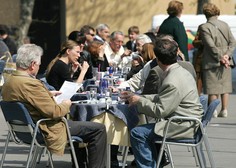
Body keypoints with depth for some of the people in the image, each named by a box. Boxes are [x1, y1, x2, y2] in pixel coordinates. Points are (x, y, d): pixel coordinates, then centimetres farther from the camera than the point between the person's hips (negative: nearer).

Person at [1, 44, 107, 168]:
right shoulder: (30, 83, -29)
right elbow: (54, 111, -26)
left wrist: (48, 94, 17)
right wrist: (66, 105, -6)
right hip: (48, 131, -10)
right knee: (99, 130, -4)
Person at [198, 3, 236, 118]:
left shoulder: (204, 27, -9)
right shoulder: (225, 25, 6)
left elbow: (211, 45, -16)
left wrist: (221, 57, -12)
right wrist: (227, 55, -7)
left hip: (211, 62, -4)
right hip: (225, 63, 4)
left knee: (212, 88, 1)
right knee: (225, 86, 10)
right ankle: (224, 110, 10)